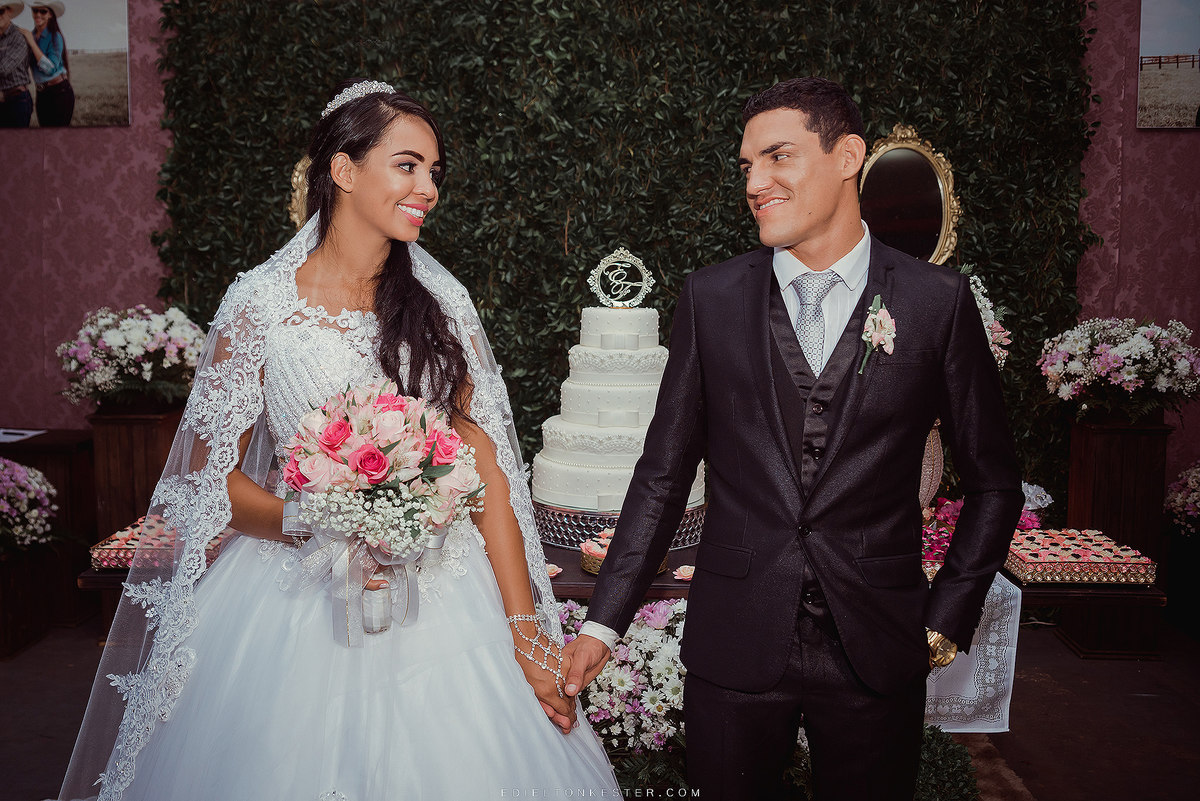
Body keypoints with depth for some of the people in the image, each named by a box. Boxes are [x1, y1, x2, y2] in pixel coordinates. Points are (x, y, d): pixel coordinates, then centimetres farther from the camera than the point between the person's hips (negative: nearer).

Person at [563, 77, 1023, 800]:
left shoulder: (938, 301, -3)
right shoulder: (711, 297, 0)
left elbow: (993, 481, 5)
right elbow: (664, 472, 2)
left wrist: (946, 621, 1)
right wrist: (605, 622, -1)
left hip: (877, 652, 0)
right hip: (734, 644, 1)